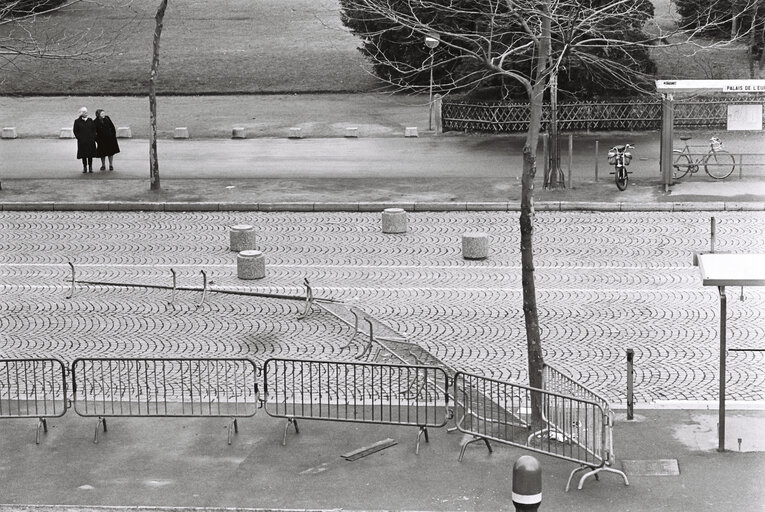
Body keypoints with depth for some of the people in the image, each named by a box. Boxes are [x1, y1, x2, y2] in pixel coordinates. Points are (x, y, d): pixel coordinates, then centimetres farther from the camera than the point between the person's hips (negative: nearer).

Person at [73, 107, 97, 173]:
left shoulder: (90, 120, 8)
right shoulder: (77, 121, 1)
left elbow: (94, 129, 11)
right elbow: (75, 131, 1)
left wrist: (93, 137, -1)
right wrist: (79, 137, -8)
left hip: (90, 140, 2)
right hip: (82, 141, -2)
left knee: (90, 155, 2)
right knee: (83, 155, 1)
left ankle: (90, 167, 8)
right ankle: (84, 167, 9)